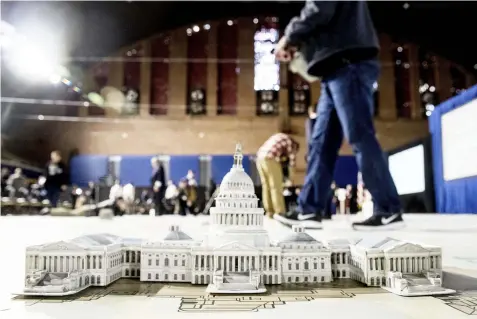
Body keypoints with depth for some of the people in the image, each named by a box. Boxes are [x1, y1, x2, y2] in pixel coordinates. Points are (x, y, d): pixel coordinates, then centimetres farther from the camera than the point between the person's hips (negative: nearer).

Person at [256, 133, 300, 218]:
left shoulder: (279, 137, 31)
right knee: (276, 187, -3)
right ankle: (280, 213, -1)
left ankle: (270, 212, 13)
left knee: (266, 186, 10)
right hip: (269, 158, -8)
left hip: (260, 157, 8)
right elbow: (292, 158, 2)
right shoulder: (290, 141, 7)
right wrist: (291, 174, 10)